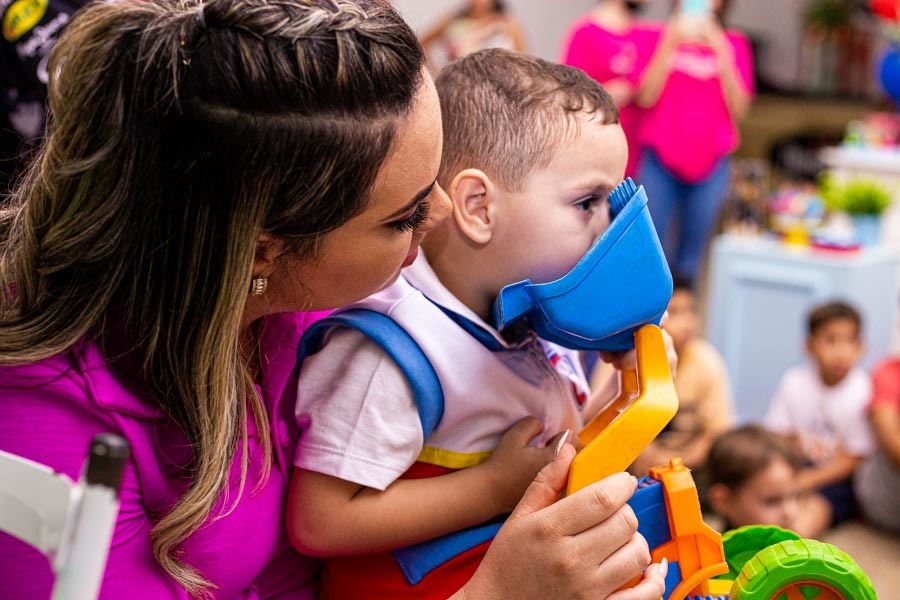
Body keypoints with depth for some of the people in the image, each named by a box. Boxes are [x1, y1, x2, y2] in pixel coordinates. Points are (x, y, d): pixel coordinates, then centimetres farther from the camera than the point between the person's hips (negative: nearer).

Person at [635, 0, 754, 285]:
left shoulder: (734, 43, 7)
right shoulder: (662, 36, 4)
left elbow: (738, 109, -2)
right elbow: (645, 98, -7)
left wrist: (720, 50, -11)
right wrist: (672, 41, -14)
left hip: (710, 166, 1)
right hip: (659, 161, -1)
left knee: (689, 260, 5)